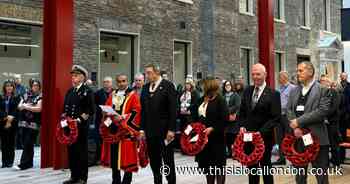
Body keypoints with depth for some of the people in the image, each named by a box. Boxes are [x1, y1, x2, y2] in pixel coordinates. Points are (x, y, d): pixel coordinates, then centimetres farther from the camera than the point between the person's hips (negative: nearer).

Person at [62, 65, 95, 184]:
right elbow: (65, 108, 21)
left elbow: (91, 110, -11)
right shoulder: (70, 92, 16)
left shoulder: (87, 91, -5)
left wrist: (79, 119, -17)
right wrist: (64, 118, 5)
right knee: (71, 151, 9)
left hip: (81, 127, -6)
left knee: (81, 151, -1)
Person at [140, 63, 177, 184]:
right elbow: (143, 110, 12)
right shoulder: (145, 88, 10)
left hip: (164, 131, -5)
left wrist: (171, 129, -14)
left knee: (168, 161, 4)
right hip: (150, 131, 5)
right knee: (154, 162, 10)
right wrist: (142, 128, 6)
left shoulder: (168, 86, -6)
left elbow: (173, 109, -10)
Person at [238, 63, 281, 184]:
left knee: (266, 167, 10)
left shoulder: (273, 94, -9)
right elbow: (242, 112, 13)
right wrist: (242, 126, -4)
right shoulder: (247, 91, 7)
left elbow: (276, 118, -14)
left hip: (264, 137, -5)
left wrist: (261, 132, -20)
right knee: (251, 167, 15)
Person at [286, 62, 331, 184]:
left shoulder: (323, 89, -4)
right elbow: (289, 110, 6)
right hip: (297, 138, 5)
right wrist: (295, 127, -12)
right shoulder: (294, 91, 13)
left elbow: (323, 110, -15)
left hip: (316, 137, -5)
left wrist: (299, 121, -16)